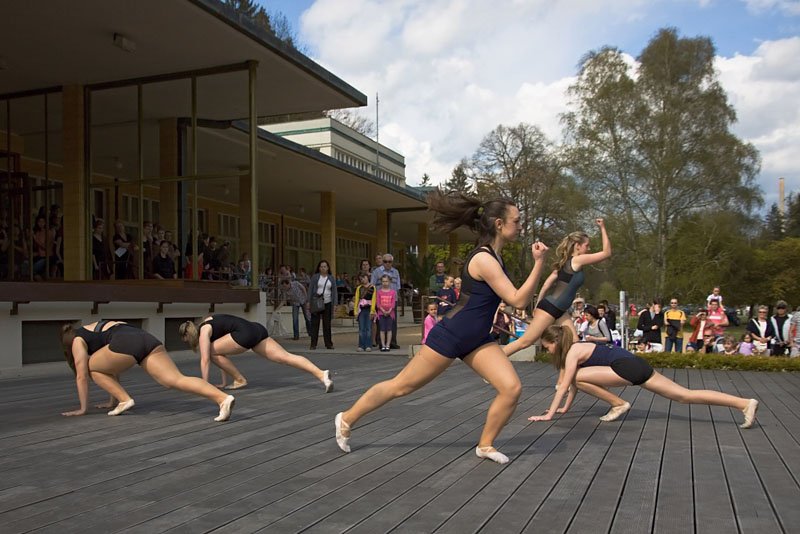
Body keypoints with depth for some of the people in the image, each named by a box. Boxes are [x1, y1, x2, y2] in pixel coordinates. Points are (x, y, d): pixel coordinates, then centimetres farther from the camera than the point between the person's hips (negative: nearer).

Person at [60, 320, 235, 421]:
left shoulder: (78, 340, 24)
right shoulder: (97, 329, 44)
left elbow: (82, 375, 19)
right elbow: (112, 368, 46)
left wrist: (83, 408, 26)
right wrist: (113, 401, 50)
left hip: (126, 344, -6)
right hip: (147, 339, 6)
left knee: (92, 366, 22)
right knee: (177, 380, -10)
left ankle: (125, 400, 7)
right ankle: (223, 398, -33)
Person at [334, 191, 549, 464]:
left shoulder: (493, 256, 5)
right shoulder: (484, 259, -23)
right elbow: (518, 300, -24)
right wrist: (539, 262, -25)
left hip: (476, 339, 9)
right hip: (449, 336, -8)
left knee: (512, 388, -7)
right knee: (400, 386, 5)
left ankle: (485, 445, 13)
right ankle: (346, 418, 24)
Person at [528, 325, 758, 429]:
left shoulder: (573, 352, -8)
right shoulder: (575, 350, 18)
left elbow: (565, 385, -12)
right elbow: (572, 384, 26)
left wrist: (549, 414, -10)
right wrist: (565, 408, 28)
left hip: (628, 368, -10)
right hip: (635, 366, 10)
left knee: (580, 376, -11)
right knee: (685, 395, 6)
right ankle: (745, 403, 2)